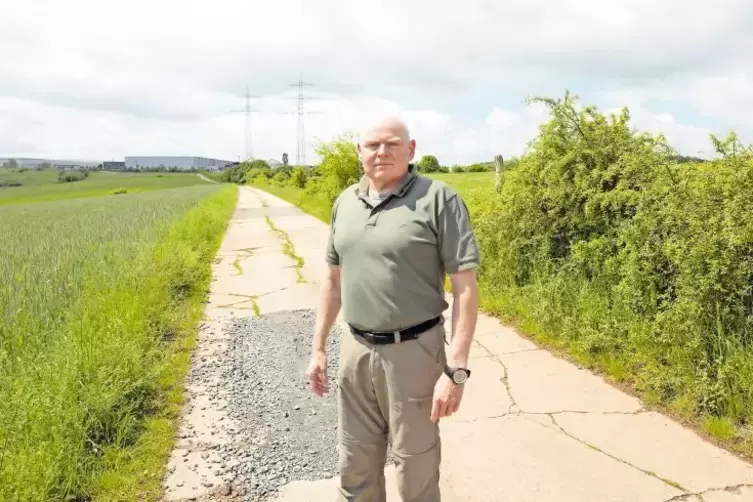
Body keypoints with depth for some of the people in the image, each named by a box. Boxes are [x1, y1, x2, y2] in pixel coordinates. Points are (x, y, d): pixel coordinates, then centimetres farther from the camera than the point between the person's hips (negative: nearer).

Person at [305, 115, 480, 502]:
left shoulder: (439, 199, -12)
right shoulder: (345, 202, 5)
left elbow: (465, 287, -14)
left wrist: (456, 369, -18)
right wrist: (318, 347, 12)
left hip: (414, 351, -5)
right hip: (355, 350, 5)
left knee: (415, 469, 11)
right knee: (354, 465, 18)